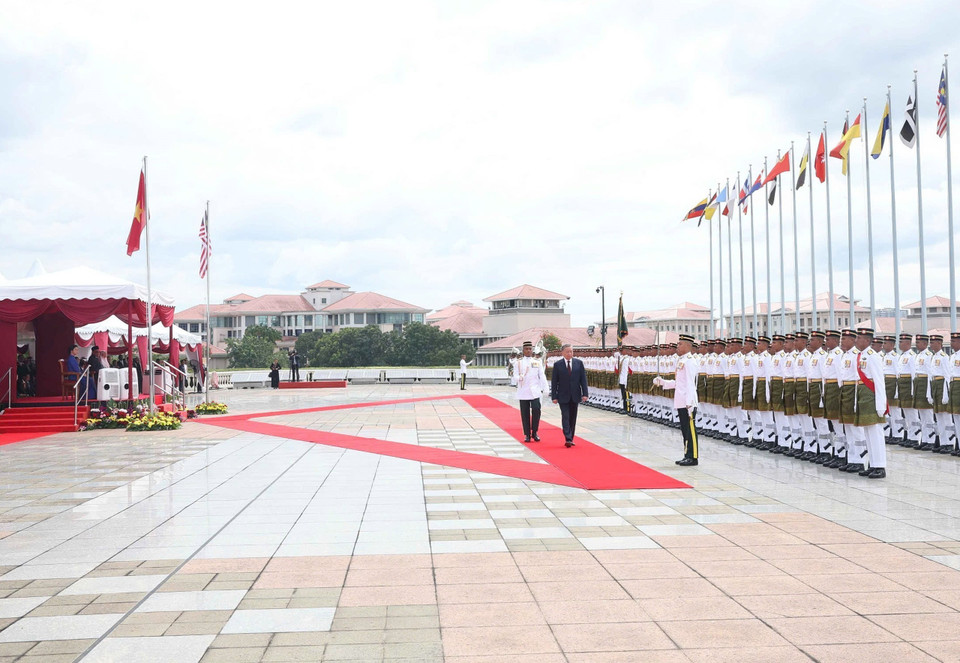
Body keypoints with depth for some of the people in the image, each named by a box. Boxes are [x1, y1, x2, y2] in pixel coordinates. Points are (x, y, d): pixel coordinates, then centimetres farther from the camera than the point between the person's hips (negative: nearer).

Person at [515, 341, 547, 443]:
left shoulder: (538, 361, 9)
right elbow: (516, 375, 2)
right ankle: (527, 435, 11)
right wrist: (519, 378, -21)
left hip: (535, 391, 0)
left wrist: (543, 388, 2)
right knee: (525, 414, 1)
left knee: (536, 410, -14)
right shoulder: (519, 362, 8)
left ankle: (534, 432, 2)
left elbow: (542, 375, 8)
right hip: (523, 392, 0)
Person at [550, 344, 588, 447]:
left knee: (573, 418, 9)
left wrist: (585, 393, -5)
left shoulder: (579, 363, 4)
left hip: (575, 396, 3)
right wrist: (554, 396, -7)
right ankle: (568, 439, -14)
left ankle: (571, 439, 18)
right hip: (563, 396, -2)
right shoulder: (557, 365, -2)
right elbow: (554, 382, -1)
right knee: (565, 417, -9)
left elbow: (583, 379, 3)